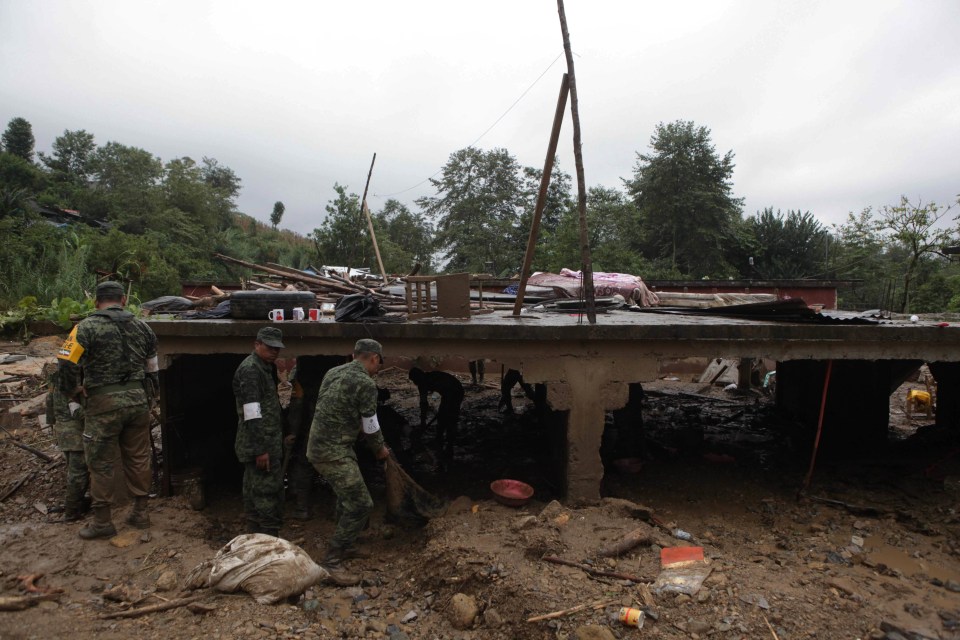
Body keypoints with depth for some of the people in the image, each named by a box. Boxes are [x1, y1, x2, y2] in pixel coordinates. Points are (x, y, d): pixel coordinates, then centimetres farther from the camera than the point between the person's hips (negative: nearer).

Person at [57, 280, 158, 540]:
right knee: (138, 458, 14)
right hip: (138, 400, 4)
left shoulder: (87, 327, -6)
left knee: (101, 463, 8)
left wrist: (73, 392, 5)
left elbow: (67, 365, -14)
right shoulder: (142, 327, 9)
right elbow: (153, 370, 14)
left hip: (104, 403, -4)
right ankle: (140, 513, 24)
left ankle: (102, 522, 18)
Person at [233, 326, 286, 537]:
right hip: (261, 445, -10)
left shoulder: (265, 367, 14)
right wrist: (260, 449, -23)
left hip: (266, 443, 10)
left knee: (254, 492, 17)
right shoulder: (250, 369, -17)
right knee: (267, 496, -5)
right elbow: (252, 415, -22)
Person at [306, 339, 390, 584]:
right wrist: (380, 449, 12)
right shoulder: (366, 384, -16)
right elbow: (370, 426, -8)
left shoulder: (334, 372, 10)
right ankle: (332, 561, 2)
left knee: (347, 497, 24)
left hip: (320, 445, 10)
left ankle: (344, 546, 38)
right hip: (333, 452, -10)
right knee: (360, 504, -5)